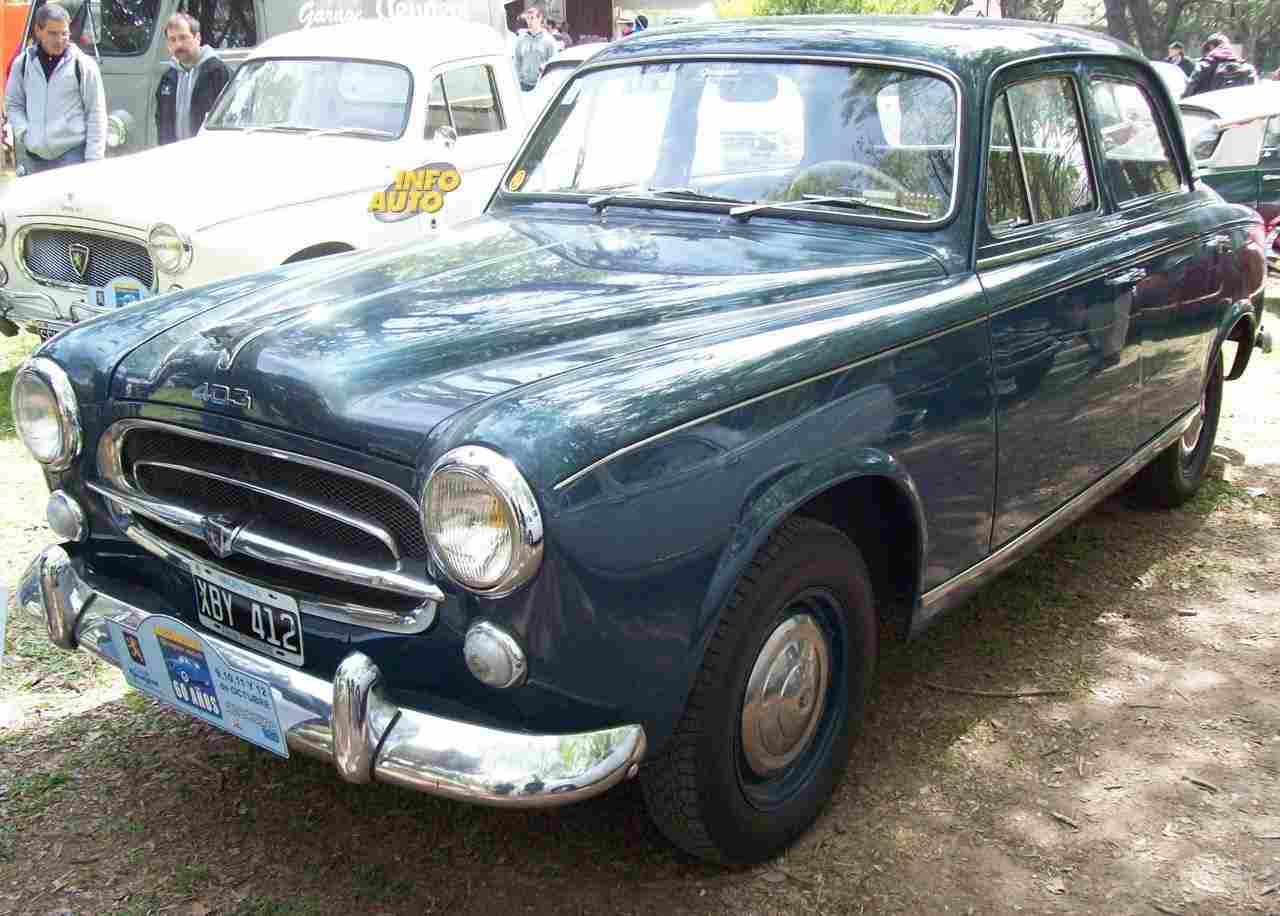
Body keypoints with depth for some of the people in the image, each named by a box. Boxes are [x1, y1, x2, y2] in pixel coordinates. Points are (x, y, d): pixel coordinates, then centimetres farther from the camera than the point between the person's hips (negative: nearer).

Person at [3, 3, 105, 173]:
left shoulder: (83, 64, -4)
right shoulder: (23, 63, 7)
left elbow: (96, 114, -5)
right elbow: (13, 104, 17)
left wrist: (93, 160, -10)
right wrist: (24, 134, -1)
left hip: (73, 154, -5)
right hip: (36, 156, 5)